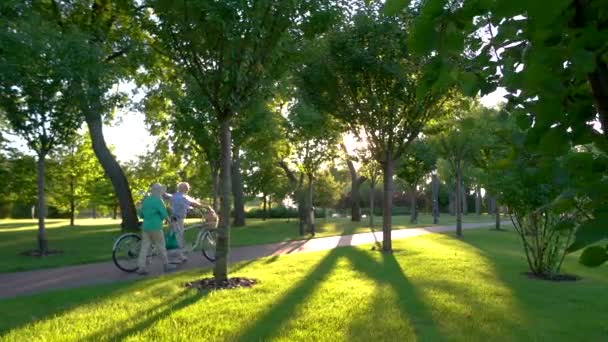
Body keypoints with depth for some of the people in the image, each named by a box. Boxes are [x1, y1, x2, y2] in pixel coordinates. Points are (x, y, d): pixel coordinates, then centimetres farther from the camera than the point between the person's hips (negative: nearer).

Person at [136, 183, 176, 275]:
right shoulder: (158, 200, -11)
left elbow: (141, 215, 18)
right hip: (155, 227, -7)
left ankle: (141, 267, 1)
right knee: (161, 247, 4)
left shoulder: (145, 200, 12)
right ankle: (167, 265, 14)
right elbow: (164, 214, -12)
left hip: (145, 227, 7)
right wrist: (159, 218, 8)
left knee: (145, 247, 5)